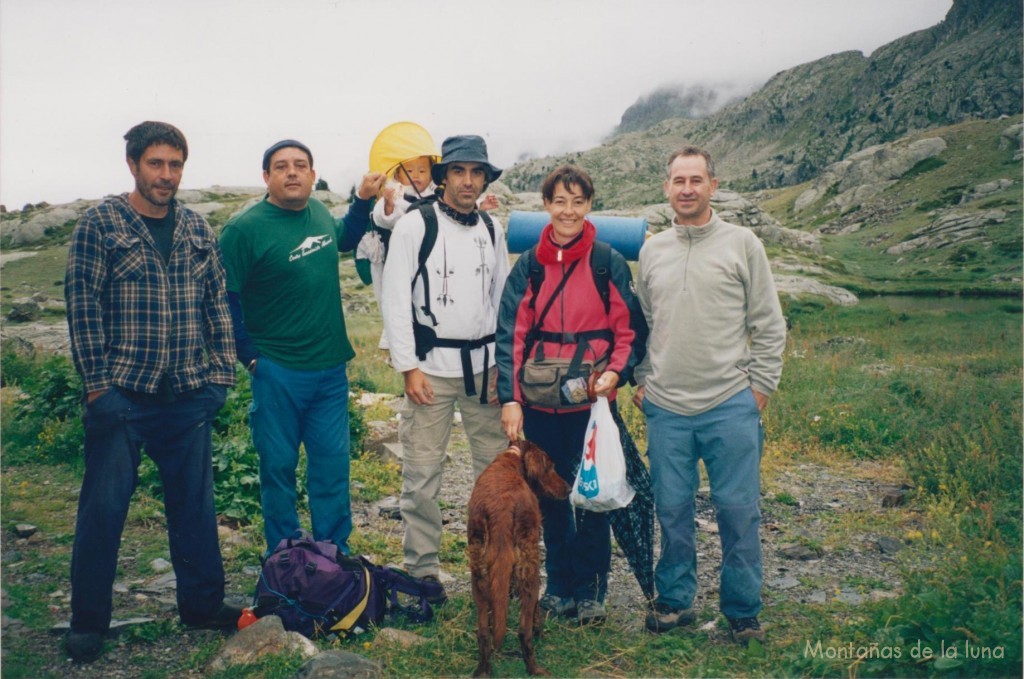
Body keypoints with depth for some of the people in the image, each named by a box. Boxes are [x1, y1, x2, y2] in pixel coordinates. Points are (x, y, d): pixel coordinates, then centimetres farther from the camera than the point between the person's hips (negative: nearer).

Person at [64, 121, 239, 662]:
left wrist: (221, 371, 5)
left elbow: (216, 302, 11)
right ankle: (88, 622, 20)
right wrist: (97, 382, -10)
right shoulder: (99, 223, -2)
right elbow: (82, 305, -6)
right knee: (103, 506, 4)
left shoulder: (198, 229, 10)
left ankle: (202, 603, 26)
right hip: (121, 394, -3)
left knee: (194, 502, 11)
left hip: (189, 395, 4)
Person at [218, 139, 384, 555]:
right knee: (279, 466, 8)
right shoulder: (244, 228, -13)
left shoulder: (319, 211, 6)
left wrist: (363, 199, 17)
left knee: (333, 464, 10)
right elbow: (224, 299, -10)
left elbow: (343, 239, 29)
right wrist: (251, 358, -8)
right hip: (278, 372, -5)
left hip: (331, 367, 5)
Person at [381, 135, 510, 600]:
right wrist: (409, 367, -10)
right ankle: (423, 570, 15)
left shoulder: (492, 229, 9)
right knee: (422, 473, 1)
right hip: (431, 365, -4)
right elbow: (397, 302, -6)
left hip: (484, 365, 4)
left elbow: (503, 300, 12)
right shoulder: (414, 226, -4)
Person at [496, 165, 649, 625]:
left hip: (593, 400, -2)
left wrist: (616, 372, -17)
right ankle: (559, 584, 30)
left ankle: (591, 591, 22)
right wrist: (510, 398, -9)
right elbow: (511, 334, -1)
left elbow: (629, 330, 2)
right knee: (549, 496, 13)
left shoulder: (609, 263, -2)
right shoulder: (529, 266, 3)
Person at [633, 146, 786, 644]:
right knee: (672, 509, 10)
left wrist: (760, 385, -2)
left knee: (738, 510, 2)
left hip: (731, 404, -3)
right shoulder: (651, 251, 10)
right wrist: (641, 379, 11)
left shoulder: (741, 243, 1)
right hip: (665, 407, 3)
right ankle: (674, 599, 26)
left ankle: (743, 612, 18)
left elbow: (769, 325, 3)